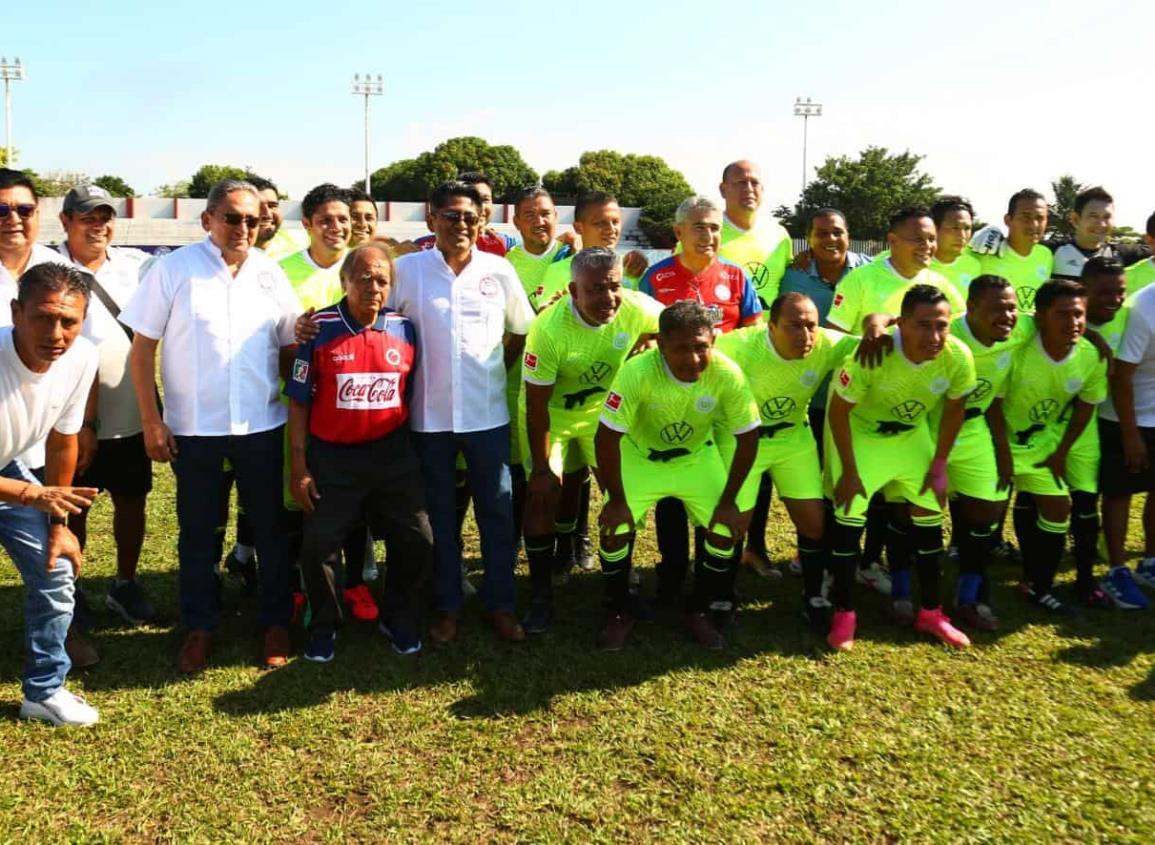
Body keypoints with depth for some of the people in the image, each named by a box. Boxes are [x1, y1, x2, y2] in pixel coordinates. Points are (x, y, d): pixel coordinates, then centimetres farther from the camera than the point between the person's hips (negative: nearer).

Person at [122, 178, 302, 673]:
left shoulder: (270, 273, 3)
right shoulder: (174, 269, -5)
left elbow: (289, 347, 10)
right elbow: (142, 347, -3)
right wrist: (151, 421, -7)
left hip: (262, 426, 2)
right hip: (193, 428, -2)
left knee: (270, 526, 10)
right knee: (197, 530, 10)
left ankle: (275, 622, 25)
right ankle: (199, 627, 26)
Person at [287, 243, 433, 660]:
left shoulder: (405, 330, -1)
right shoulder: (319, 328, -9)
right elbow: (298, 401, -5)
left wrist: (417, 453, 9)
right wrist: (298, 466, -7)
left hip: (392, 454, 2)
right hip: (331, 456, -2)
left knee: (417, 541, 4)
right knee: (319, 544, 3)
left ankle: (398, 618, 30)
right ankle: (324, 625, 29)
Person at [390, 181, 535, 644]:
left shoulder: (499, 270, 1)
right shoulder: (407, 269, -2)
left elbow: (522, 330, 12)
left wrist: (497, 369, 6)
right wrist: (410, 374, 0)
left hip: (488, 413, 1)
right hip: (429, 414, 0)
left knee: (497, 510, 7)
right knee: (438, 513, 10)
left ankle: (500, 604, 21)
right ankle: (446, 605, 24)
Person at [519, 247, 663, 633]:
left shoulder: (637, 309, -25)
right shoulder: (549, 329, -35)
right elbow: (537, 404, -26)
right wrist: (541, 468, -21)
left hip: (601, 409, 4)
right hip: (550, 415, -4)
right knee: (545, 492, -9)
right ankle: (541, 596, 5)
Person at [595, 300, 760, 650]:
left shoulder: (728, 374, -29)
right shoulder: (638, 372, -35)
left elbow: (747, 438, -15)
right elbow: (606, 437, -26)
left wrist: (728, 502, -12)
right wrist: (616, 501, -19)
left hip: (697, 456, 2)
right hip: (639, 455, -2)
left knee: (728, 530, -8)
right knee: (616, 528, -15)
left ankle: (698, 613, 16)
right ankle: (618, 615, 10)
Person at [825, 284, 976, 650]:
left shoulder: (959, 357, -25)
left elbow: (953, 408, -5)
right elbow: (838, 410, -23)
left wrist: (939, 465, -2)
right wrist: (849, 471, -18)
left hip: (912, 434, 4)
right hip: (859, 429, -4)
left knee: (929, 514, 7)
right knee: (850, 516, -8)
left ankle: (930, 613, 22)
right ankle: (843, 615, 7)